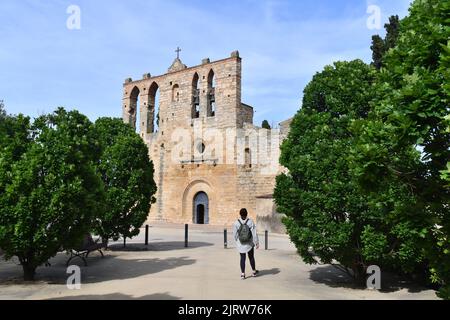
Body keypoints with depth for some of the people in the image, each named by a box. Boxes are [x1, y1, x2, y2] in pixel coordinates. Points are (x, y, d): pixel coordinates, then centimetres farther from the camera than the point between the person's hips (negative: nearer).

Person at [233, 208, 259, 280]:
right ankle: (254, 272, 32)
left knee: (242, 258, 9)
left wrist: (237, 241, 14)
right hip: (250, 244, 0)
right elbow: (254, 233, -11)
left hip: (241, 244, 0)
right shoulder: (250, 222, -13)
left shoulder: (236, 223, -11)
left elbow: (235, 234, -3)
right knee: (251, 257, 17)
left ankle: (242, 274, 11)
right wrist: (257, 242, -3)